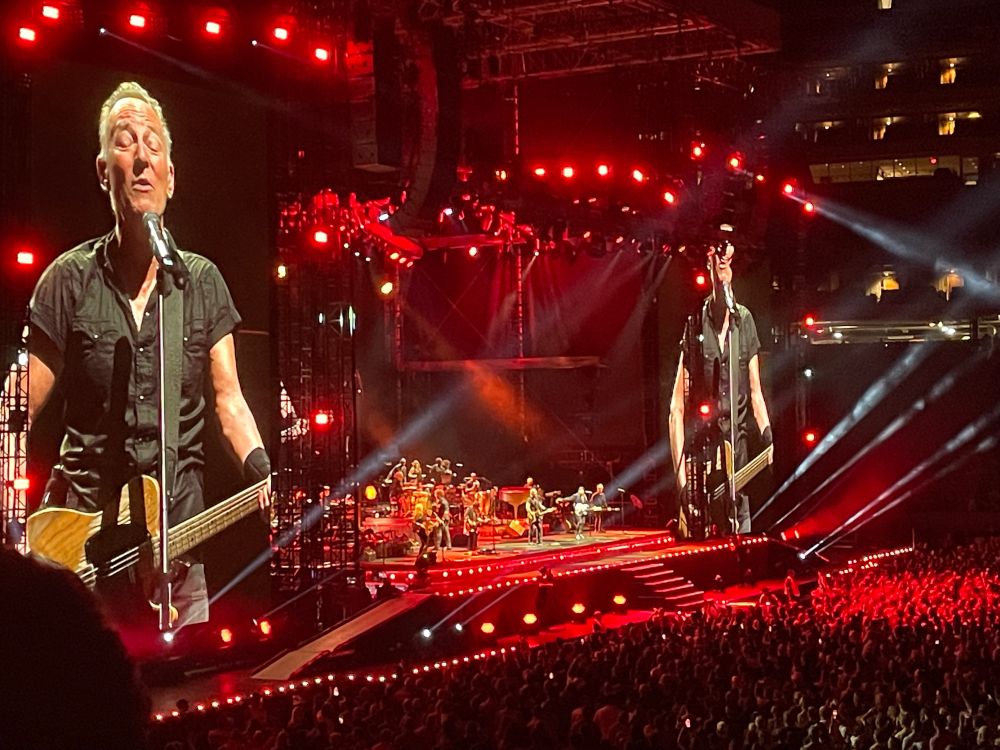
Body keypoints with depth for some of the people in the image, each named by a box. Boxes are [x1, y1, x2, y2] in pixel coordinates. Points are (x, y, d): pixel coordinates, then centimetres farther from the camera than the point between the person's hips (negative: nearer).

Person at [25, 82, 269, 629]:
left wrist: (264, 475, -13)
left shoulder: (202, 282, 6)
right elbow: (22, 411, -1)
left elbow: (229, 401, 5)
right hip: (80, 528, -1)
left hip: (177, 528, 2)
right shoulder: (70, 280, 0)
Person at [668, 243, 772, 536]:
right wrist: (681, 475, -11)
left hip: (739, 458, 3)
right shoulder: (695, 325, -2)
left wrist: (768, 436, -4)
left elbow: (755, 392, 14)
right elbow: (677, 407, -2)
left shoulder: (745, 321, 7)